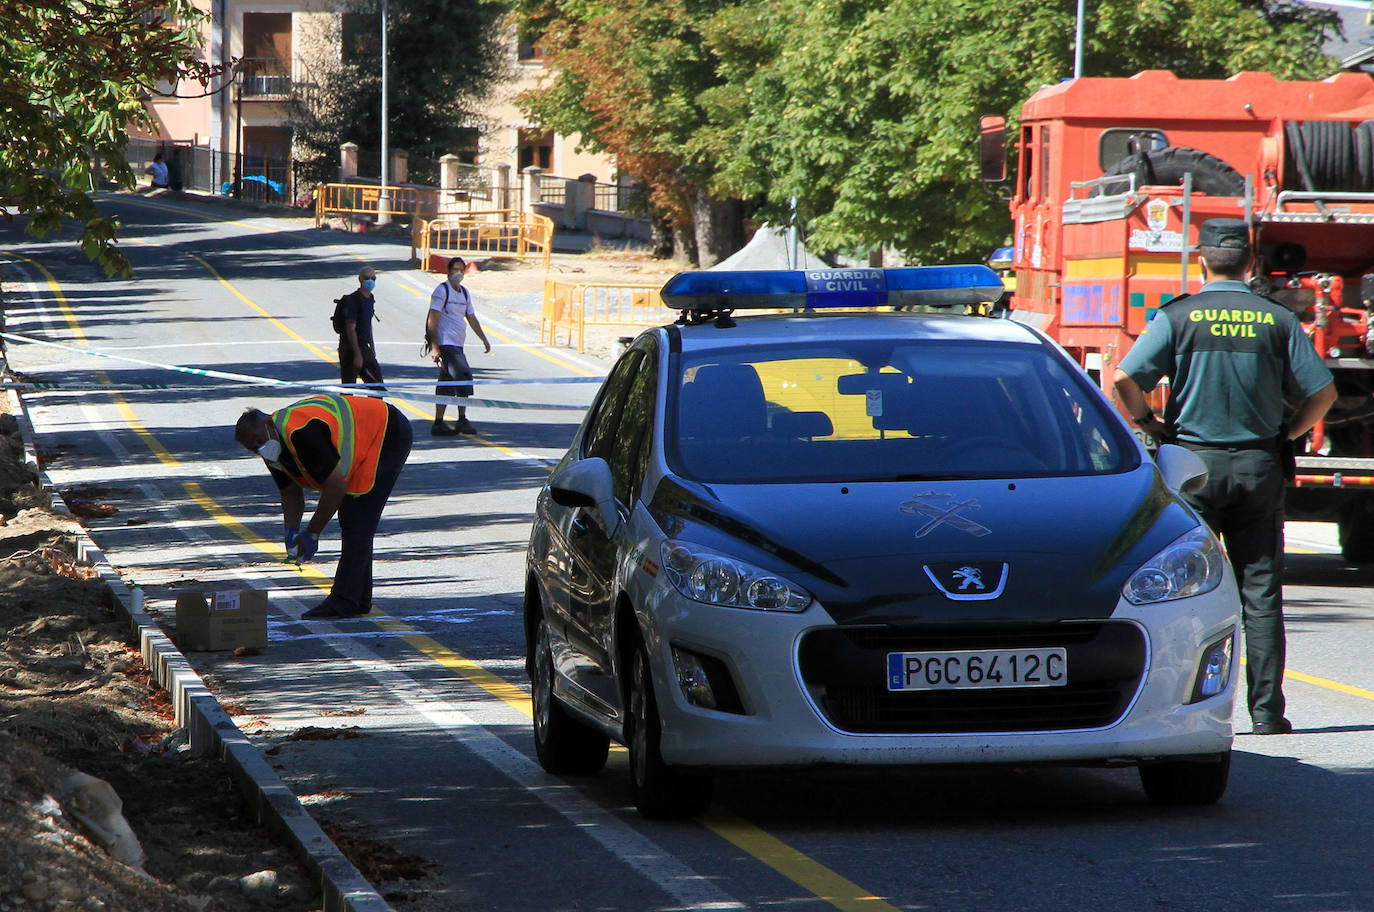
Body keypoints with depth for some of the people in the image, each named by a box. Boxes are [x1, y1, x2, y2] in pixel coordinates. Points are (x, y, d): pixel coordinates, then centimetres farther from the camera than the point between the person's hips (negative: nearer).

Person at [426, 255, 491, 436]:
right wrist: (434, 347, -17)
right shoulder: (442, 291, -7)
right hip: (445, 344, -8)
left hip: (457, 346, 8)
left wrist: (484, 339, 19)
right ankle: (462, 420, -14)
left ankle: (438, 424, 11)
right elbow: (433, 320, -11)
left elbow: (471, 318, 27)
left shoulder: (464, 293, 17)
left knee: (446, 385, 8)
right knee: (463, 376, -17)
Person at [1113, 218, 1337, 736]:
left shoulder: (1178, 316, -4)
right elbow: (1322, 391, -1)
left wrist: (1148, 423, 5)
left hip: (1194, 461, -1)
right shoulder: (1277, 320, 1)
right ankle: (1267, 709, 2)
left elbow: (1124, 378, -11)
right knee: (1261, 593, 5)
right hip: (1260, 468, 1)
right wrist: (1286, 435, 12)